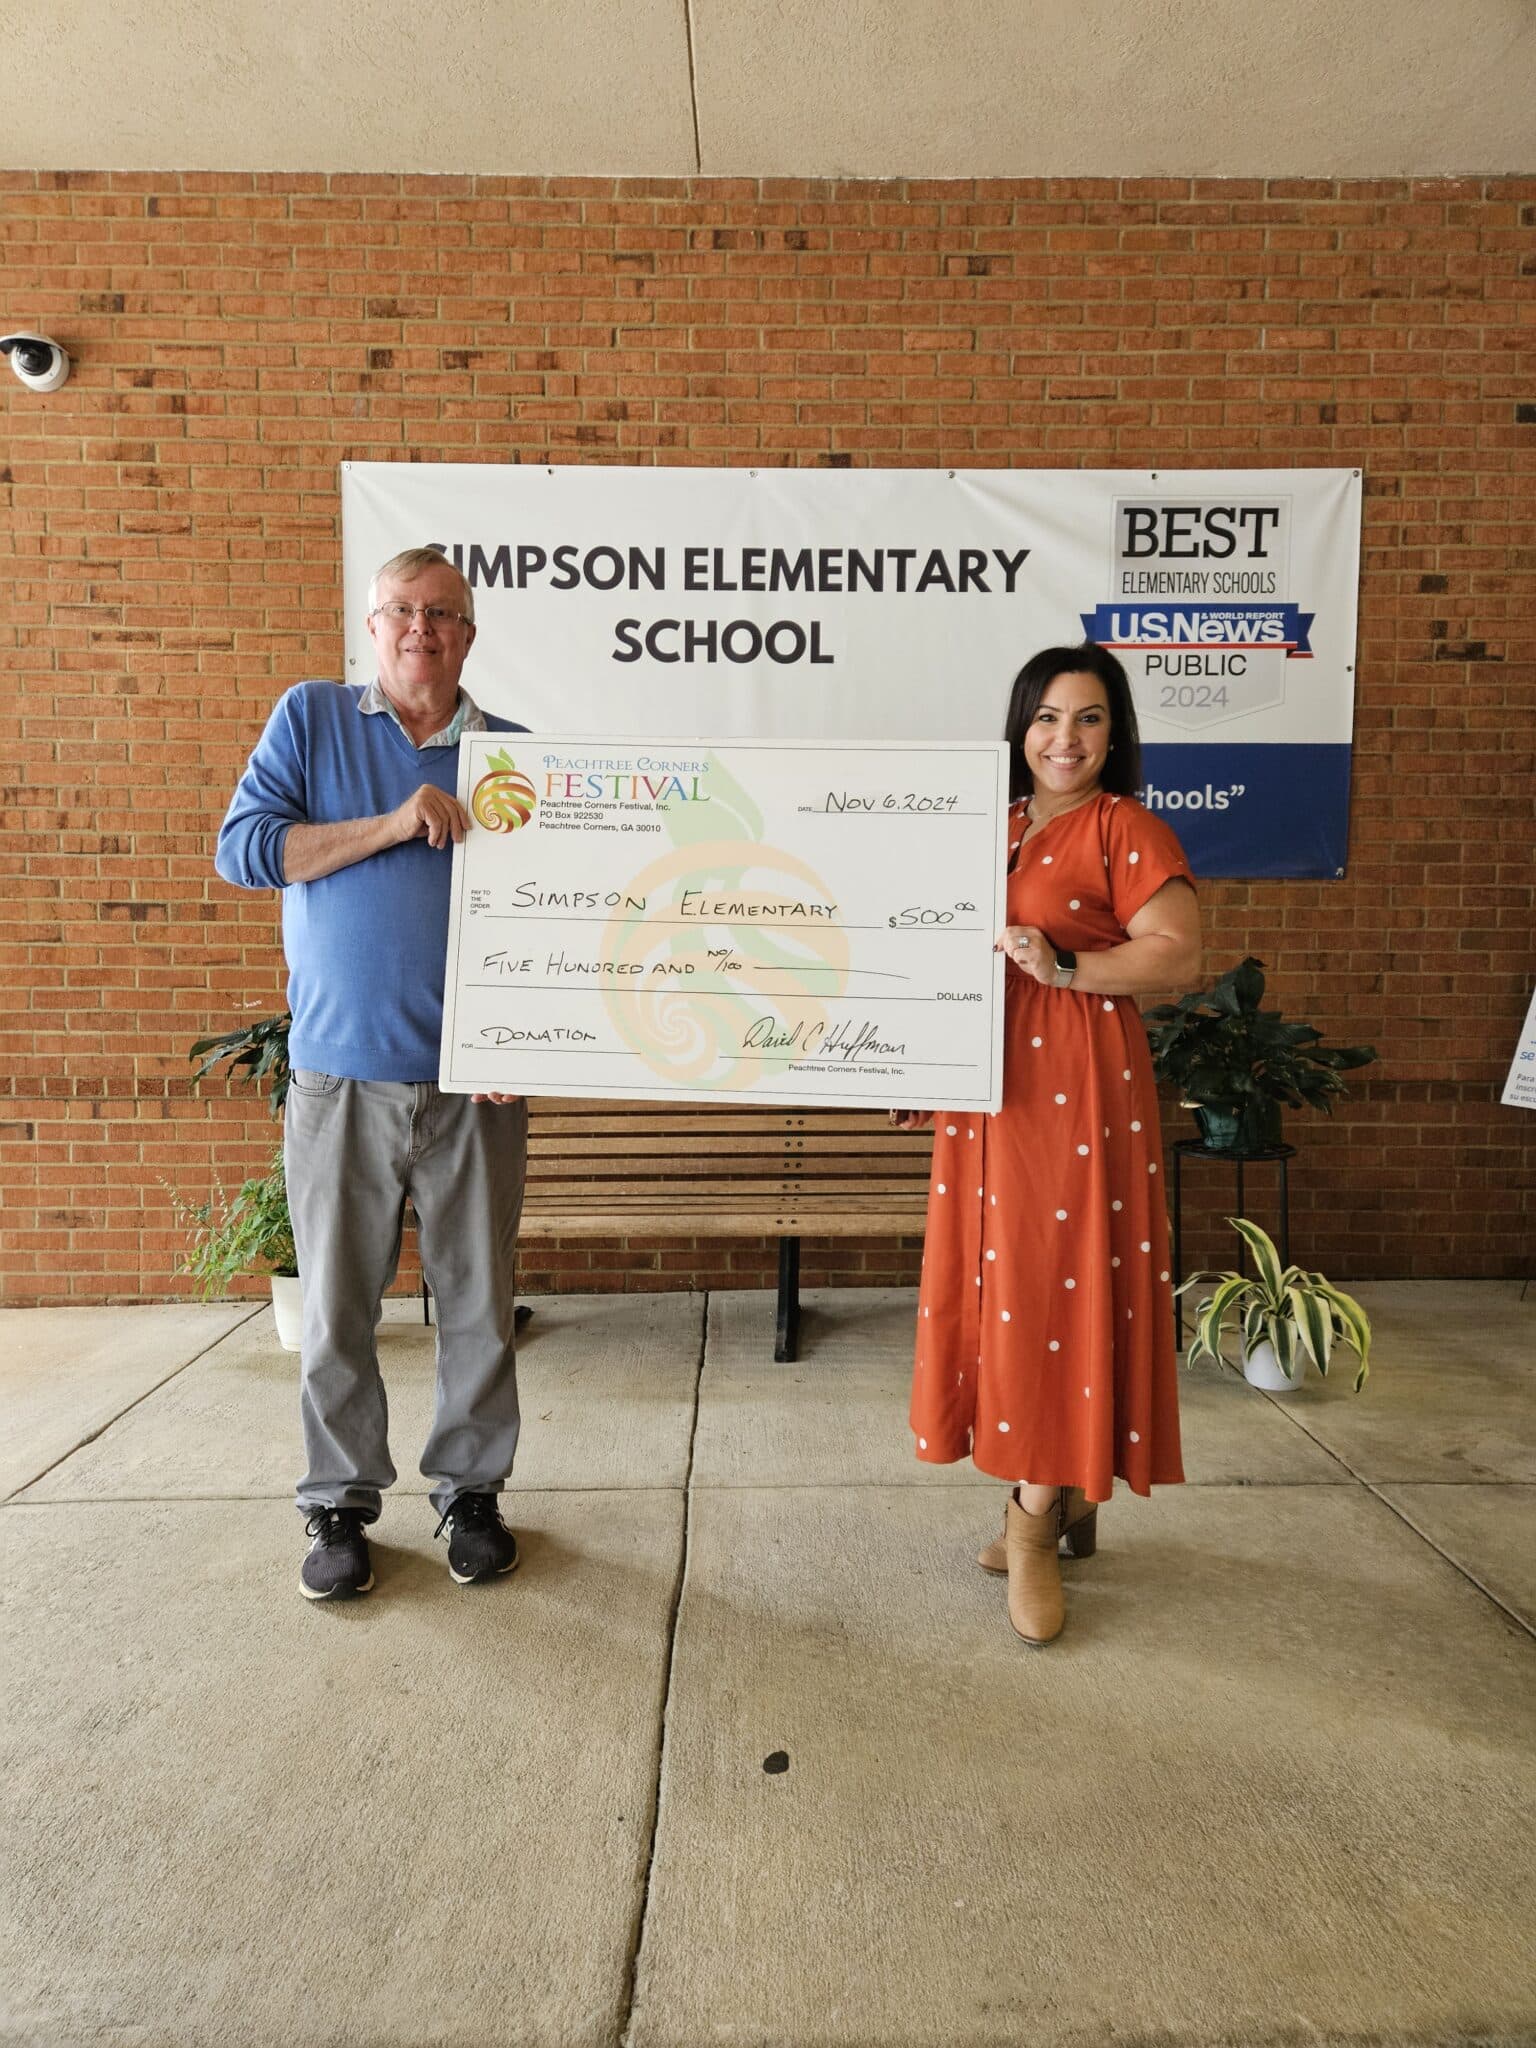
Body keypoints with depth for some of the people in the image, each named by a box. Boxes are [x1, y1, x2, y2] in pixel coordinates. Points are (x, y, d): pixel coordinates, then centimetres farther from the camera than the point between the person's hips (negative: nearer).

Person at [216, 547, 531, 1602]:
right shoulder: (311, 719, 8)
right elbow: (241, 848, -3)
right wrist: (389, 826, -13)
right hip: (341, 1077, 0)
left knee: (480, 1302, 8)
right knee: (337, 1306, 7)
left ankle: (470, 1491, 26)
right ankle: (340, 1505, 25)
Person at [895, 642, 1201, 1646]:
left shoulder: (1127, 828, -4)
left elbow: (1179, 955, -11)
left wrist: (1065, 967, -21)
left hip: (1076, 1083, -7)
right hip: (987, 1079, 7)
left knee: (1062, 1278, -3)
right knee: (1000, 1279, 9)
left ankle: (1036, 1518, 11)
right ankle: (1066, 1504, 25)